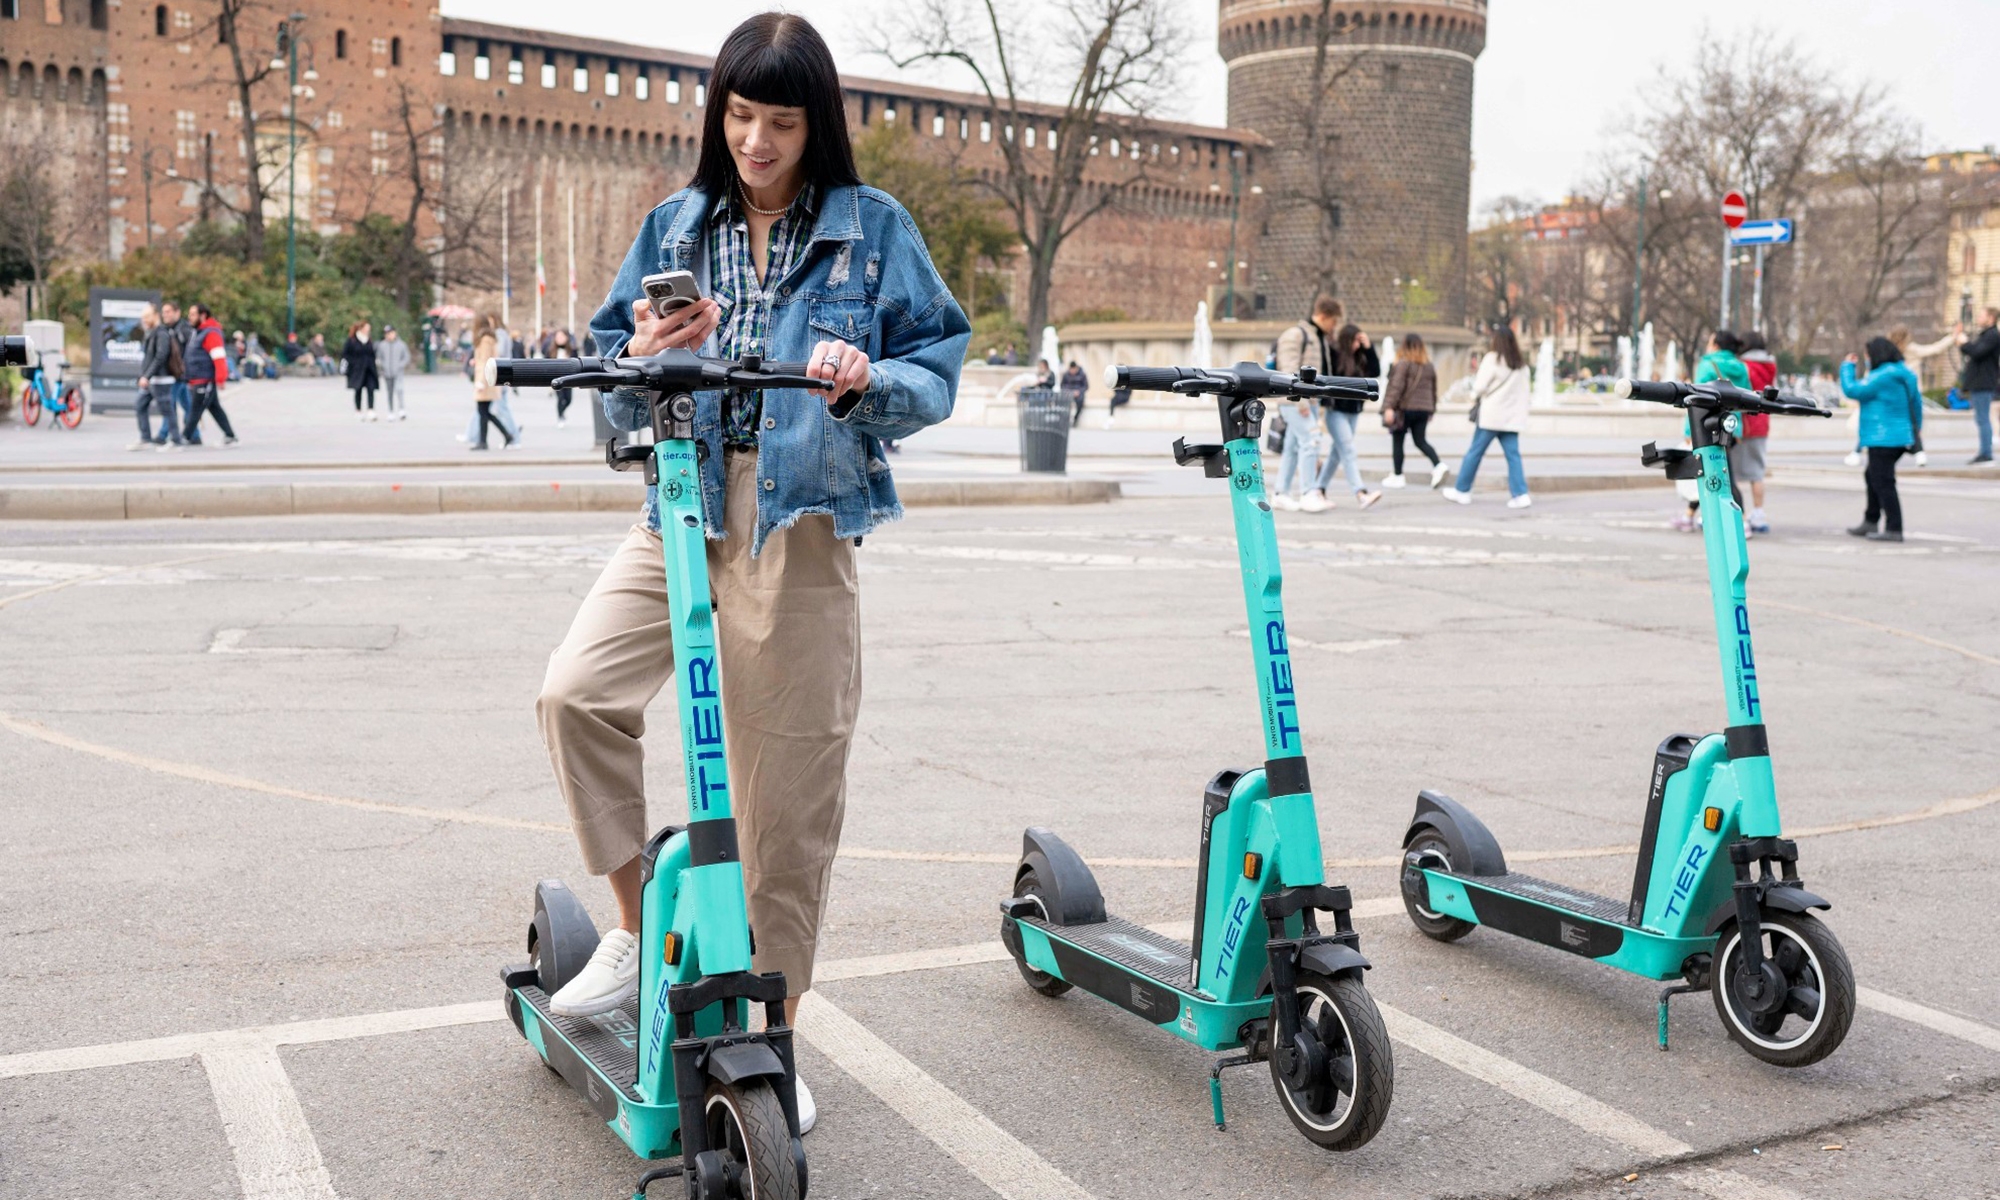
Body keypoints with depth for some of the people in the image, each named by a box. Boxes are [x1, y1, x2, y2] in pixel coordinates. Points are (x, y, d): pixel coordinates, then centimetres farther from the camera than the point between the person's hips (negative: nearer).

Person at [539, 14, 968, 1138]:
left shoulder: (873, 227, 4)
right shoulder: (675, 228, 12)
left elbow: (938, 371, 0)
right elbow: (618, 402, 12)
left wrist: (865, 382, -21)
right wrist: (645, 358, -11)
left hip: (802, 521, -3)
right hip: (684, 505, 3)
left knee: (789, 788, 1)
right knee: (577, 690, -20)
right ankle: (641, 925, 4)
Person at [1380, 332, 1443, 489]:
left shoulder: (1403, 364, -9)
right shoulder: (1429, 366, 12)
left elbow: (1396, 387, -16)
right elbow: (1434, 390, 17)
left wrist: (1389, 407, -17)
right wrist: (1432, 409, 26)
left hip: (1405, 408, -6)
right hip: (1423, 409, 6)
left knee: (1397, 441, 5)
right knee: (1420, 440, 12)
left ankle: (1397, 476, 8)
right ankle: (1438, 465, -9)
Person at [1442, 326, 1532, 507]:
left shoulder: (1492, 359, -7)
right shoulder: (1521, 365, 12)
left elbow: (1480, 386, -10)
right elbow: (1524, 391, 10)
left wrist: (1474, 398, 8)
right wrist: (1522, 412, 11)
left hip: (1491, 414, -5)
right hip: (1512, 416, 5)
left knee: (1474, 452, 4)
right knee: (1513, 455, 2)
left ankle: (1461, 491, 12)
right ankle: (1520, 494, -7)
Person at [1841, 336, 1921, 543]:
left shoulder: (1882, 376, -18)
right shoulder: (1905, 374, 12)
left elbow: (1852, 390, -16)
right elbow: (1916, 400, 22)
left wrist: (1847, 367, -1)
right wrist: (1917, 425, 36)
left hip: (1883, 439, -10)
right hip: (1901, 436, 10)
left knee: (1883, 482, -7)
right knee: (1873, 477, 22)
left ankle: (1894, 529, -8)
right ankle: (1870, 522, 30)